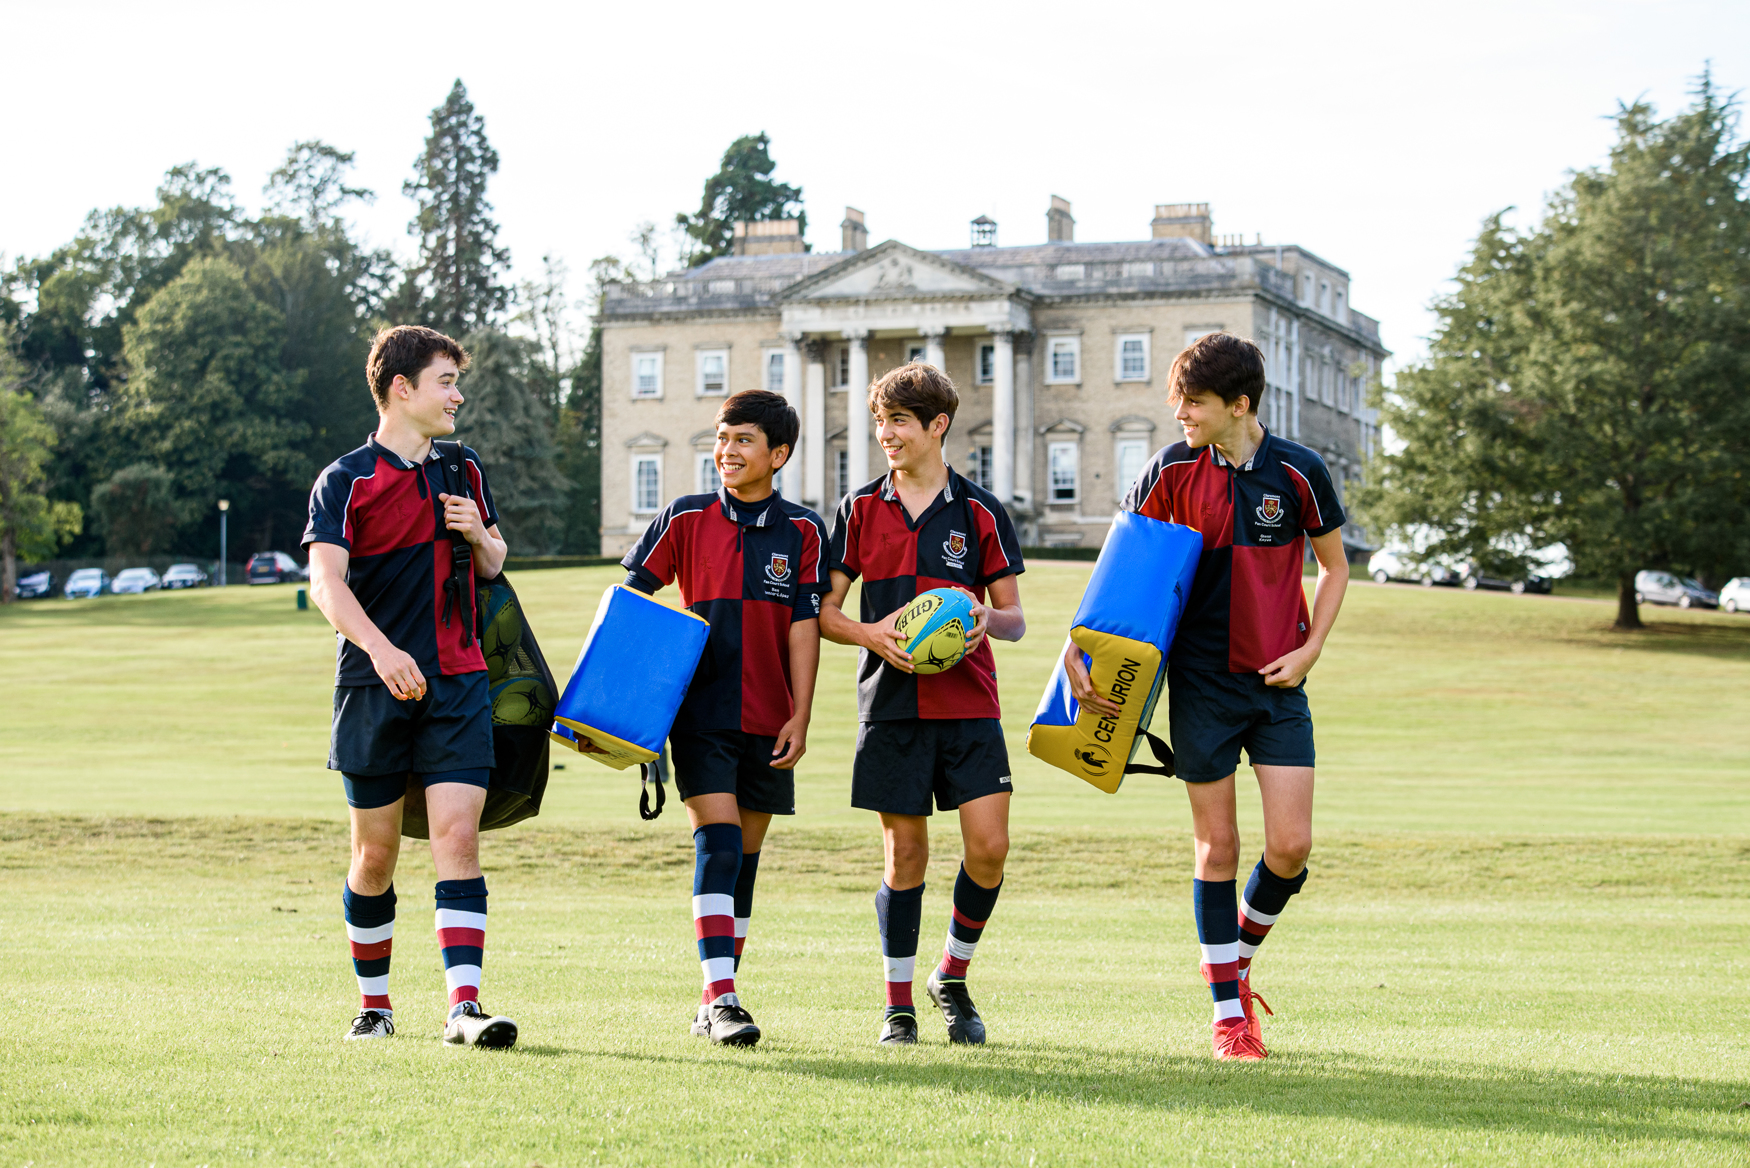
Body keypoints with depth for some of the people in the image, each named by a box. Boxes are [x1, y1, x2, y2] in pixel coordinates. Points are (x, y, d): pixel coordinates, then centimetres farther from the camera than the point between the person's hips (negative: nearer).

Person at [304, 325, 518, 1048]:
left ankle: (464, 1006, -15)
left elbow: (493, 565, 24)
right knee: (375, 853, 5)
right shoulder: (346, 480, -4)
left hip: (457, 683, 3)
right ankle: (374, 1003, 21)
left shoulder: (464, 471, 13)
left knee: (457, 837, -10)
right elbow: (326, 582, -16)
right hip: (374, 689, -3)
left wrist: (480, 536, -1)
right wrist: (381, 648, -33)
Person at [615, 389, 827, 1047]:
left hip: (768, 719, 2)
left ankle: (714, 1006, 15)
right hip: (700, 712, -2)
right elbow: (628, 598, 6)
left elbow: (804, 627, 1)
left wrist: (799, 718, -5)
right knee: (718, 842, -15)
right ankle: (720, 999, -19)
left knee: (745, 855, 6)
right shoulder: (685, 519, 2)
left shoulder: (802, 532, 3)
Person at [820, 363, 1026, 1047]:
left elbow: (1014, 618, 7)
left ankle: (953, 977, 14)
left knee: (989, 846, -9)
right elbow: (823, 612, 6)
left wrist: (987, 619, -16)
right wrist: (870, 634, -14)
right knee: (905, 853, 1)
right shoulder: (861, 509, 5)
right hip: (892, 703, 0)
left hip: (969, 703, 0)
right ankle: (898, 1005, 14)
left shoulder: (979, 512, 4)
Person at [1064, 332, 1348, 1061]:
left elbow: (1333, 566, 9)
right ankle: (1228, 1012, 12)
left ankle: (1237, 956, 22)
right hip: (1200, 685, 0)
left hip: (1276, 682, 0)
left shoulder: (1298, 473, -5)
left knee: (1291, 847, -7)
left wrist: (1309, 650, -3)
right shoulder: (1171, 473, -4)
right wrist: (1077, 647, -10)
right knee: (1217, 848, 2)